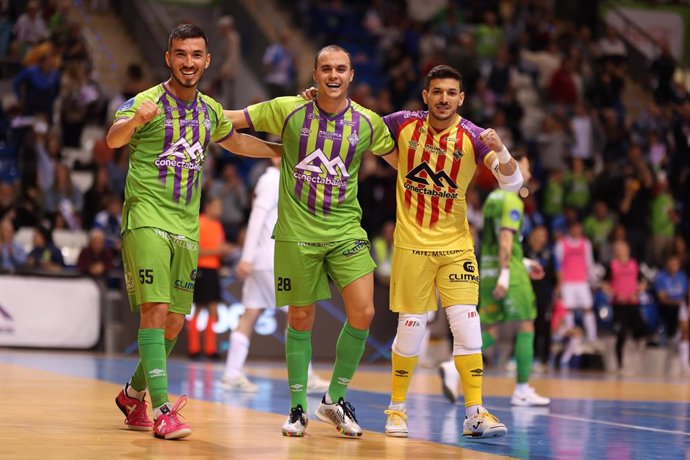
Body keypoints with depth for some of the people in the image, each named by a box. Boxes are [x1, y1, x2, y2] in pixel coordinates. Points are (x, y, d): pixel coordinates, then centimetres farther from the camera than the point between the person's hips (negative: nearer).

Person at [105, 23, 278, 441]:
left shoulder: (210, 110, 11)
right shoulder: (148, 102, -8)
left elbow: (236, 141, 31)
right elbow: (113, 140, -26)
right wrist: (135, 119, -47)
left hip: (186, 227, 6)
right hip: (146, 219, -6)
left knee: (175, 322, 7)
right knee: (155, 311, -16)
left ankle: (133, 394, 27)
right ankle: (162, 409, -14)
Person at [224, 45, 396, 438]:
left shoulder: (368, 122, 1)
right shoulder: (288, 110, -3)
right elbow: (232, 119, 6)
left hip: (346, 230, 1)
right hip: (297, 232, -1)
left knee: (363, 312, -11)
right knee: (301, 320, 5)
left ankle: (335, 399, 9)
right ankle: (298, 407, 21)